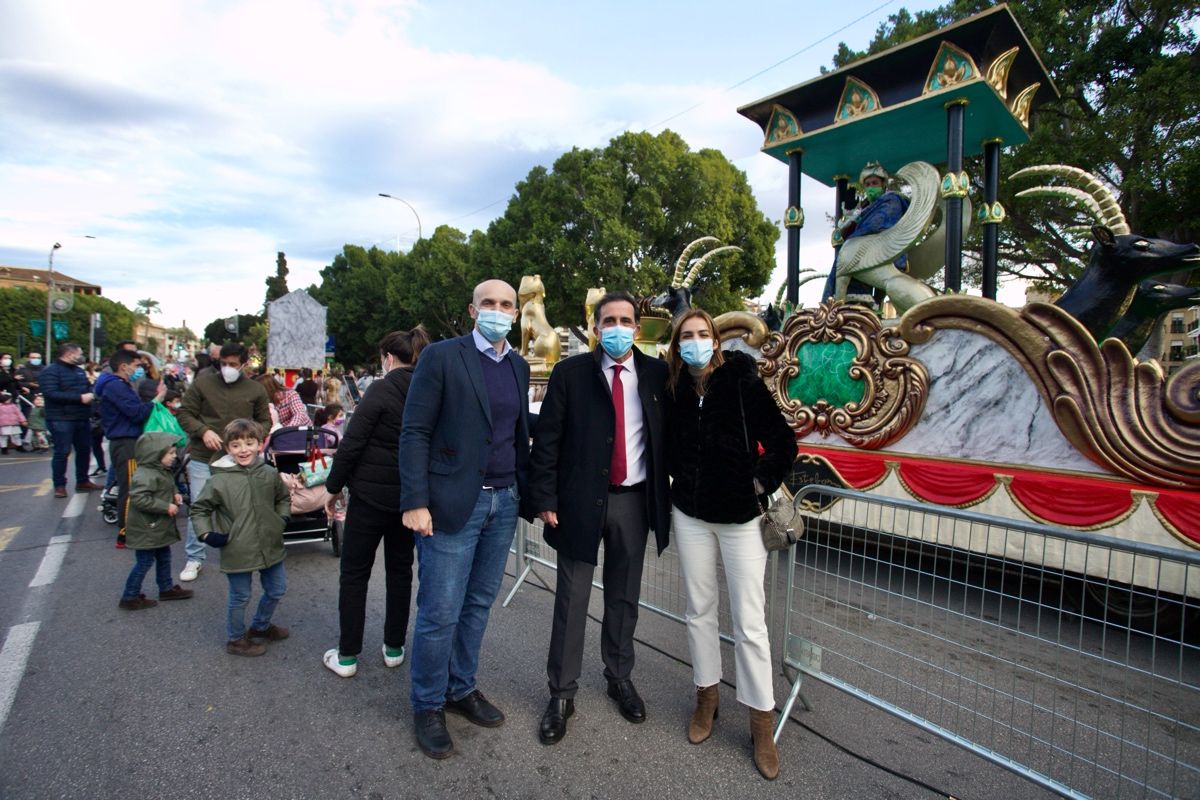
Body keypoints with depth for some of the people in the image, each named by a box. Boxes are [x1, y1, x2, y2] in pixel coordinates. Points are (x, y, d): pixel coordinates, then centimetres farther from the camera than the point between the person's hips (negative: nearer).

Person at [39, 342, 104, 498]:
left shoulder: (79, 371, 15)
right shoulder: (50, 371, -9)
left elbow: (86, 389, 27)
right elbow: (51, 394, -22)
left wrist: (90, 394, 4)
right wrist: (80, 398, -23)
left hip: (82, 418, 7)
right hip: (61, 419, -7)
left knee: (84, 450, 11)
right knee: (62, 452, -3)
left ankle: (83, 481, 22)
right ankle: (59, 485, 7)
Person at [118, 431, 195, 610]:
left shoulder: (161, 471, 7)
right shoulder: (145, 475, -25)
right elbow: (140, 499, -32)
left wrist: (174, 495, 3)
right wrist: (166, 507, -27)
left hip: (159, 528, 10)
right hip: (146, 530, -10)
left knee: (164, 557, 20)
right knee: (145, 562, 1)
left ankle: (166, 588, 34)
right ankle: (130, 598, 15)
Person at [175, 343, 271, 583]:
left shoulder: (256, 390, 3)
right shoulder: (203, 382, -1)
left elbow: (264, 421, 11)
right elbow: (184, 414, 3)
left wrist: (253, 437, -9)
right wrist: (204, 431, -14)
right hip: (203, 458, 0)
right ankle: (194, 558, 23)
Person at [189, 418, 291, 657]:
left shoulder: (270, 474, -2)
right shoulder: (220, 480, -13)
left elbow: (283, 498, 16)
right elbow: (198, 508, -1)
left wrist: (282, 519, 4)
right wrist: (206, 534, -11)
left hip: (270, 546, 5)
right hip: (237, 551, -4)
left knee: (276, 590, 20)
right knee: (240, 598, 10)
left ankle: (260, 626, 45)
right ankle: (235, 639, 34)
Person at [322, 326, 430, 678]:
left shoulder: (383, 390, -15)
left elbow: (352, 443, -15)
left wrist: (333, 486, -4)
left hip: (371, 494, -5)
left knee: (355, 573, 9)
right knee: (400, 570, 17)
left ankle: (347, 656, 17)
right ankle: (394, 648, 26)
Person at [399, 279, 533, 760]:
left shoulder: (519, 367, 11)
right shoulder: (442, 356, -6)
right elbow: (415, 431, -9)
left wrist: (527, 493, 10)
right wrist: (415, 502, -14)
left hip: (503, 503, 5)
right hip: (453, 503, -5)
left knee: (478, 604, 15)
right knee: (440, 612, 3)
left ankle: (461, 689, 34)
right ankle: (428, 705, 24)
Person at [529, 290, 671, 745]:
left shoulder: (657, 375, 2)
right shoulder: (570, 373, -3)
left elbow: (670, 435, 7)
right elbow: (547, 439, -3)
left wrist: (666, 498, 3)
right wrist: (545, 498, -7)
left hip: (634, 501, 2)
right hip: (581, 499, -2)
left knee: (624, 596, 16)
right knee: (571, 598, 6)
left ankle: (620, 677, 37)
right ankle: (562, 693, 24)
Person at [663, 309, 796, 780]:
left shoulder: (742, 383, -9)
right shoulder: (673, 392, 0)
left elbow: (784, 442, -7)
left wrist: (762, 485, -6)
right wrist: (683, 481, 3)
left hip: (740, 515, -3)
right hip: (690, 515, 3)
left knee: (750, 623, 2)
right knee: (699, 611, 14)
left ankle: (762, 724, 20)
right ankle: (706, 698, 34)